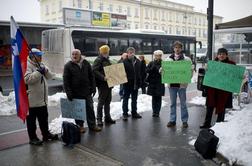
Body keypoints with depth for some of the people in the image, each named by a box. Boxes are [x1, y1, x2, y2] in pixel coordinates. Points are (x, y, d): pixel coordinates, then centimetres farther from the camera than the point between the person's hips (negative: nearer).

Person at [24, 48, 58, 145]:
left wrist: (45, 70, -11)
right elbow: (27, 79, -26)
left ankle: (46, 134, 33)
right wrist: (39, 72, -25)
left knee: (44, 118, 19)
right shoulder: (27, 65, -13)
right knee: (31, 119, 6)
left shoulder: (41, 65, 13)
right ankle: (32, 138, 18)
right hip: (32, 100, -8)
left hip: (42, 99, 8)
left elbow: (50, 76, 8)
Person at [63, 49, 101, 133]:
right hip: (76, 93, -3)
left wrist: (93, 87, 4)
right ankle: (80, 126, 21)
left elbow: (91, 76, 10)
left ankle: (92, 125, 20)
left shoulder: (86, 63, 6)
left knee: (90, 108, 9)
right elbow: (65, 80, -8)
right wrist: (68, 92, -15)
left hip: (87, 92, 3)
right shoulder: (68, 65, -4)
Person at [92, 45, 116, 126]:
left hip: (109, 84, 8)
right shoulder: (98, 60, -10)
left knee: (108, 101, 14)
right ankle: (99, 119, 7)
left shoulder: (107, 60, 18)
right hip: (102, 84, -8)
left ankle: (107, 118, 24)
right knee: (101, 102, -2)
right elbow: (94, 71, -22)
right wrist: (103, 77, -31)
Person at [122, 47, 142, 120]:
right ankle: (125, 114, 13)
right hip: (127, 84, -5)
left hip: (135, 84, 5)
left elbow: (140, 72, 11)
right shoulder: (124, 61, -10)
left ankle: (134, 112, 27)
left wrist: (139, 82, 8)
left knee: (134, 99, 15)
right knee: (125, 99, 5)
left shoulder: (138, 61, 7)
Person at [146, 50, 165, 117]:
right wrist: (153, 67, -13)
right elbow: (147, 70, -4)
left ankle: (157, 112, 9)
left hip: (160, 83, -2)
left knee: (158, 98, 2)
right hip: (152, 82, 2)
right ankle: (154, 112, 14)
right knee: (154, 98, 7)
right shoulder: (151, 63, 7)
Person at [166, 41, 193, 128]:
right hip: (171, 84, 2)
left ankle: (184, 121, 17)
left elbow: (190, 70, 0)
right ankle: (172, 120, 20)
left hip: (182, 84, -2)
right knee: (172, 103, 11)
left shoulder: (186, 59, 1)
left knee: (183, 103, 7)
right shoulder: (168, 59, 7)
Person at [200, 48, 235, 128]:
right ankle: (207, 123, 19)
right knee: (210, 106, 7)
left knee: (221, 107, 7)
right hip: (212, 89, 3)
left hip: (224, 89, -2)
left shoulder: (231, 64, 1)